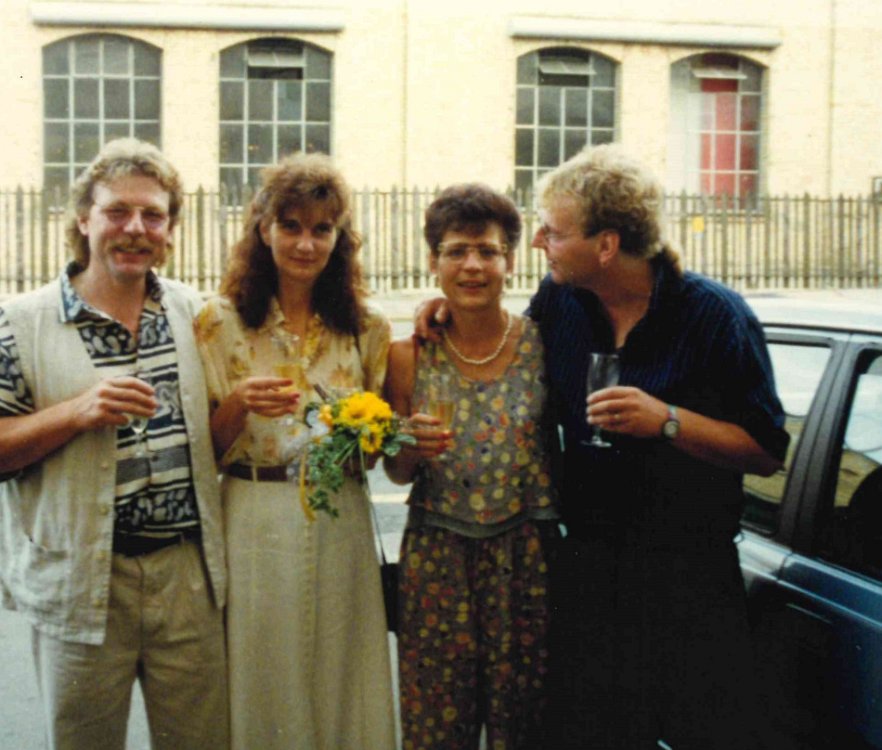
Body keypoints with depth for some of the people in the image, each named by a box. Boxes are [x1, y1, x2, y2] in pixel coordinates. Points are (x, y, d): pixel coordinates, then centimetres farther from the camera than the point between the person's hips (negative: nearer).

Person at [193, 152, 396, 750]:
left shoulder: (366, 329, 5)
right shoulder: (222, 322, -3)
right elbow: (207, 450, -2)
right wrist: (240, 403, -20)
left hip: (341, 525, 2)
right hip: (254, 525, -2)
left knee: (342, 684, 10)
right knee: (261, 685, 8)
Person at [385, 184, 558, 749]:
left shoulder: (541, 343, -2)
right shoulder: (411, 356, 0)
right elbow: (397, 473, 8)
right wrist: (415, 448, -13)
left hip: (526, 556, 0)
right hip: (436, 558, 1)